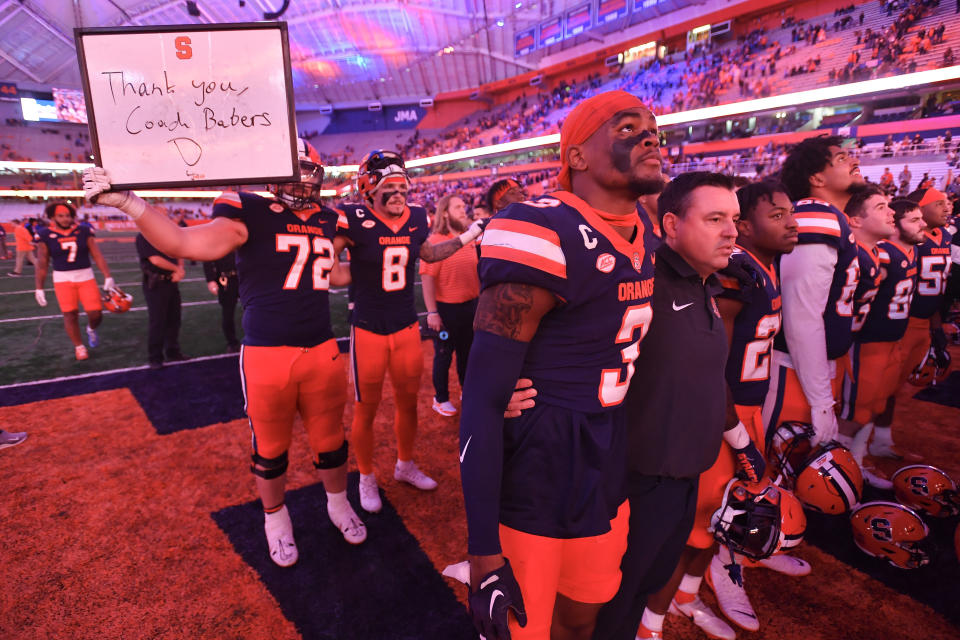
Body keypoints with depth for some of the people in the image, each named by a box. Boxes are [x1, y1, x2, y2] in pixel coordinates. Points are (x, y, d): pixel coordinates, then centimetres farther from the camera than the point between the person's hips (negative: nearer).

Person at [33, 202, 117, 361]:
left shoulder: (84, 230, -1)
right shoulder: (46, 235, -4)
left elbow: (97, 256, -1)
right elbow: (42, 264, 1)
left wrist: (108, 277, -6)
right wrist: (39, 288, 2)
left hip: (86, 276, 1)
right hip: (62, 279, -1)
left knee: (96, 314, -3)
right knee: (70, 315, 2)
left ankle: (91, 329, 32)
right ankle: (78, 346, 19)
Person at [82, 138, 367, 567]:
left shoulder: (326, 221, 9)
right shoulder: (252, 214, -7)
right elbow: (183, 243, -15)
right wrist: (124, 200, -22)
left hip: (322, 350, 4)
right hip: (267, 352, -3)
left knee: (330, 438, 16)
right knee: (270, 446, 14)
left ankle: (338, 503, 43)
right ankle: (275, 518, 40)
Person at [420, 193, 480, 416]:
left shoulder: (470, 239, 7)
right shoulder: (435, 241, -14)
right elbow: (427, 278, -18)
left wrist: (480, 301, 17)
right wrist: (432, 312, -21)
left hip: (470, 305, 6)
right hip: (446, 308, -6)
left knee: (467, 352, 20)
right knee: (443, 355, 9)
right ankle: (441, 399, 26)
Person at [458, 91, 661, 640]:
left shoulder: (643, 235, 5)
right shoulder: (544, 238, -22)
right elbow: (483, 399, -22)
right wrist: (484, 554, -19)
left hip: (607, 467, 8)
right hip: (534, 467, -7)